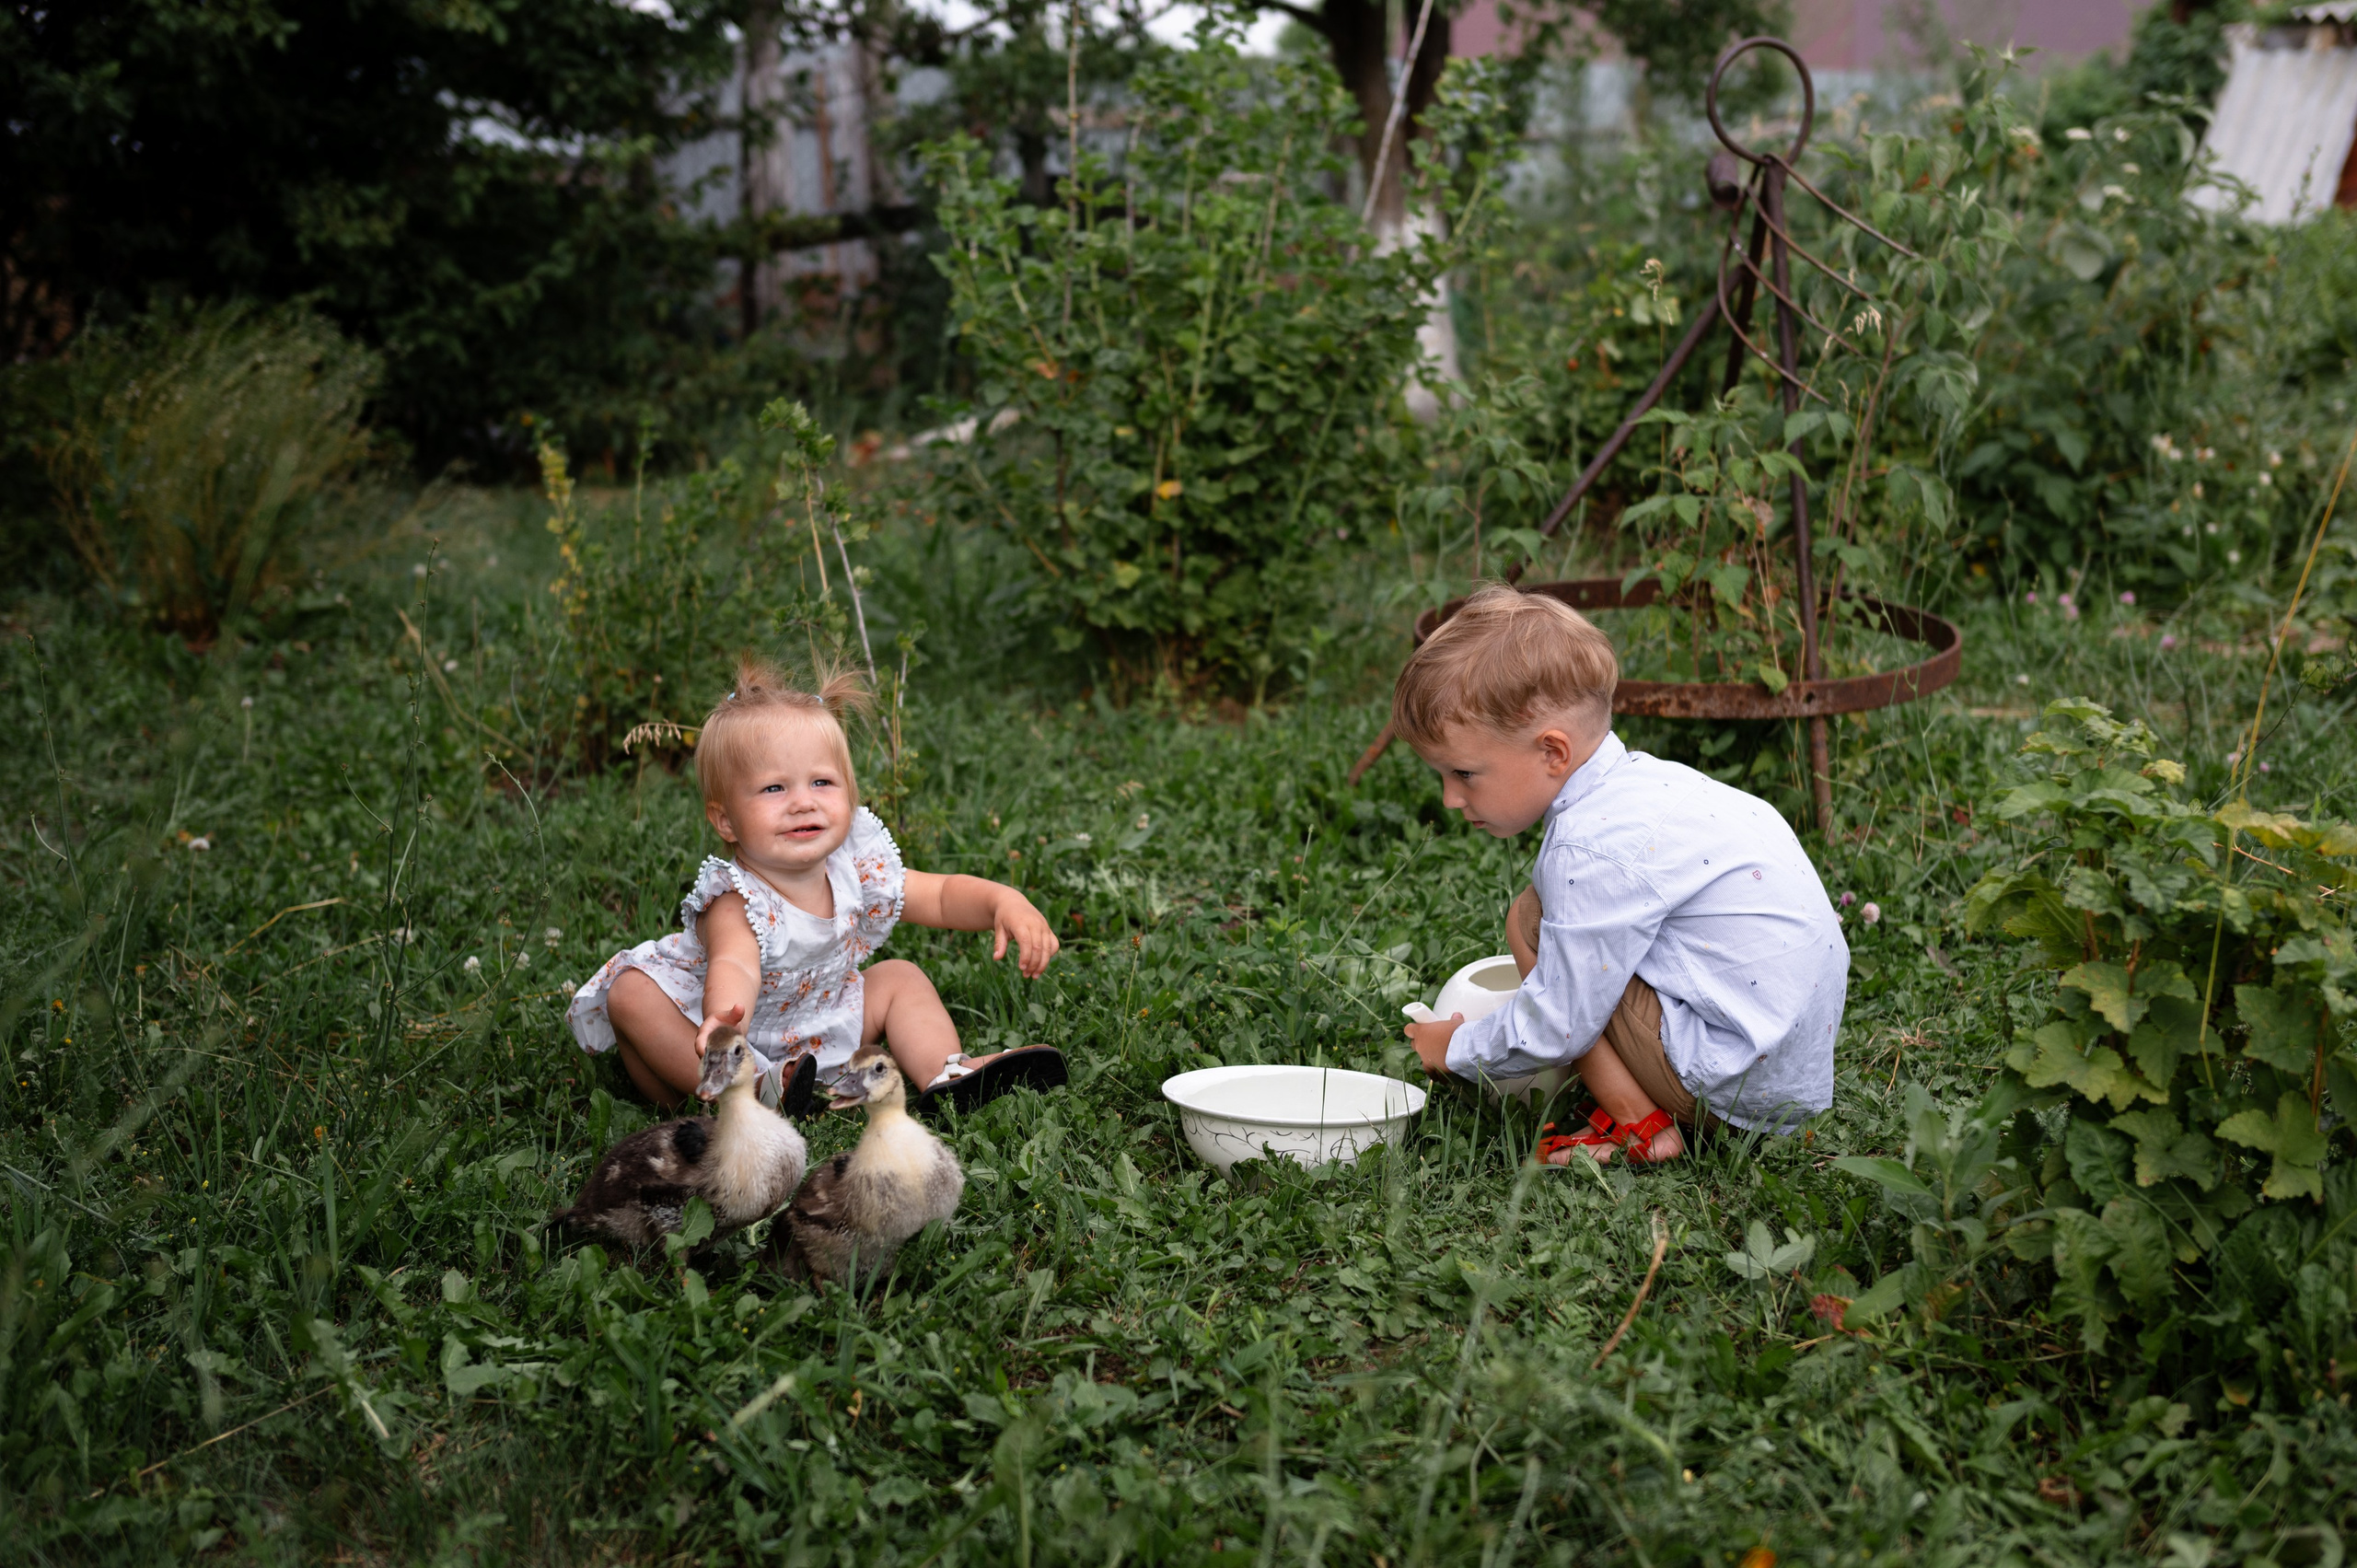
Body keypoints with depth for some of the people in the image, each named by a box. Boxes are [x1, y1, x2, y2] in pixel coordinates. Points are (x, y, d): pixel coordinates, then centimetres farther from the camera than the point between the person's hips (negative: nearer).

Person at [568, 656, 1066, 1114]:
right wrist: (724, 1018, -80)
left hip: (814, 1034, 5)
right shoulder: (736, 905, -35)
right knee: (631, 994, -30)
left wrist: (1004, 901, -25)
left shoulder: (859, 872, -15)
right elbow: (735, 967, -56)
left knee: (899, 978, -2)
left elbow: (944, 896, -3)